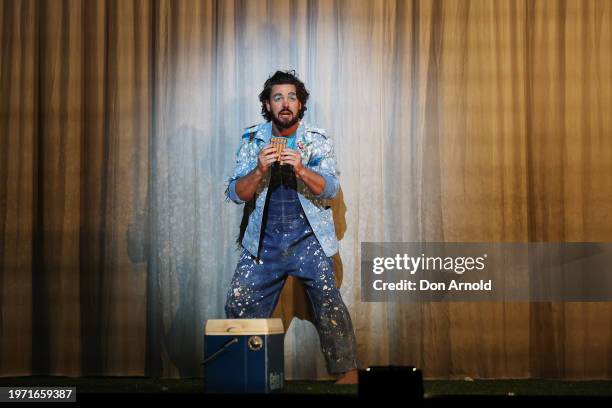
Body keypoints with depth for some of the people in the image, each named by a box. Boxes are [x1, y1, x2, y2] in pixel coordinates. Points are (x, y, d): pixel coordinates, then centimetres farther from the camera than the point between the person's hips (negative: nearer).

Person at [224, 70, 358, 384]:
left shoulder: (318, 141, 1)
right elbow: (236, 193, -1)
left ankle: (347, 372, -2)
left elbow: (330, 188, -9)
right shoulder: (252, 140, 4)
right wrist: (259, 170, -20)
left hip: (307, 240, -2)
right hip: (263, 240, 2)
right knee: (239, 307, 0)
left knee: (329, 304, -12)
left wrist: (302, 170, -27)